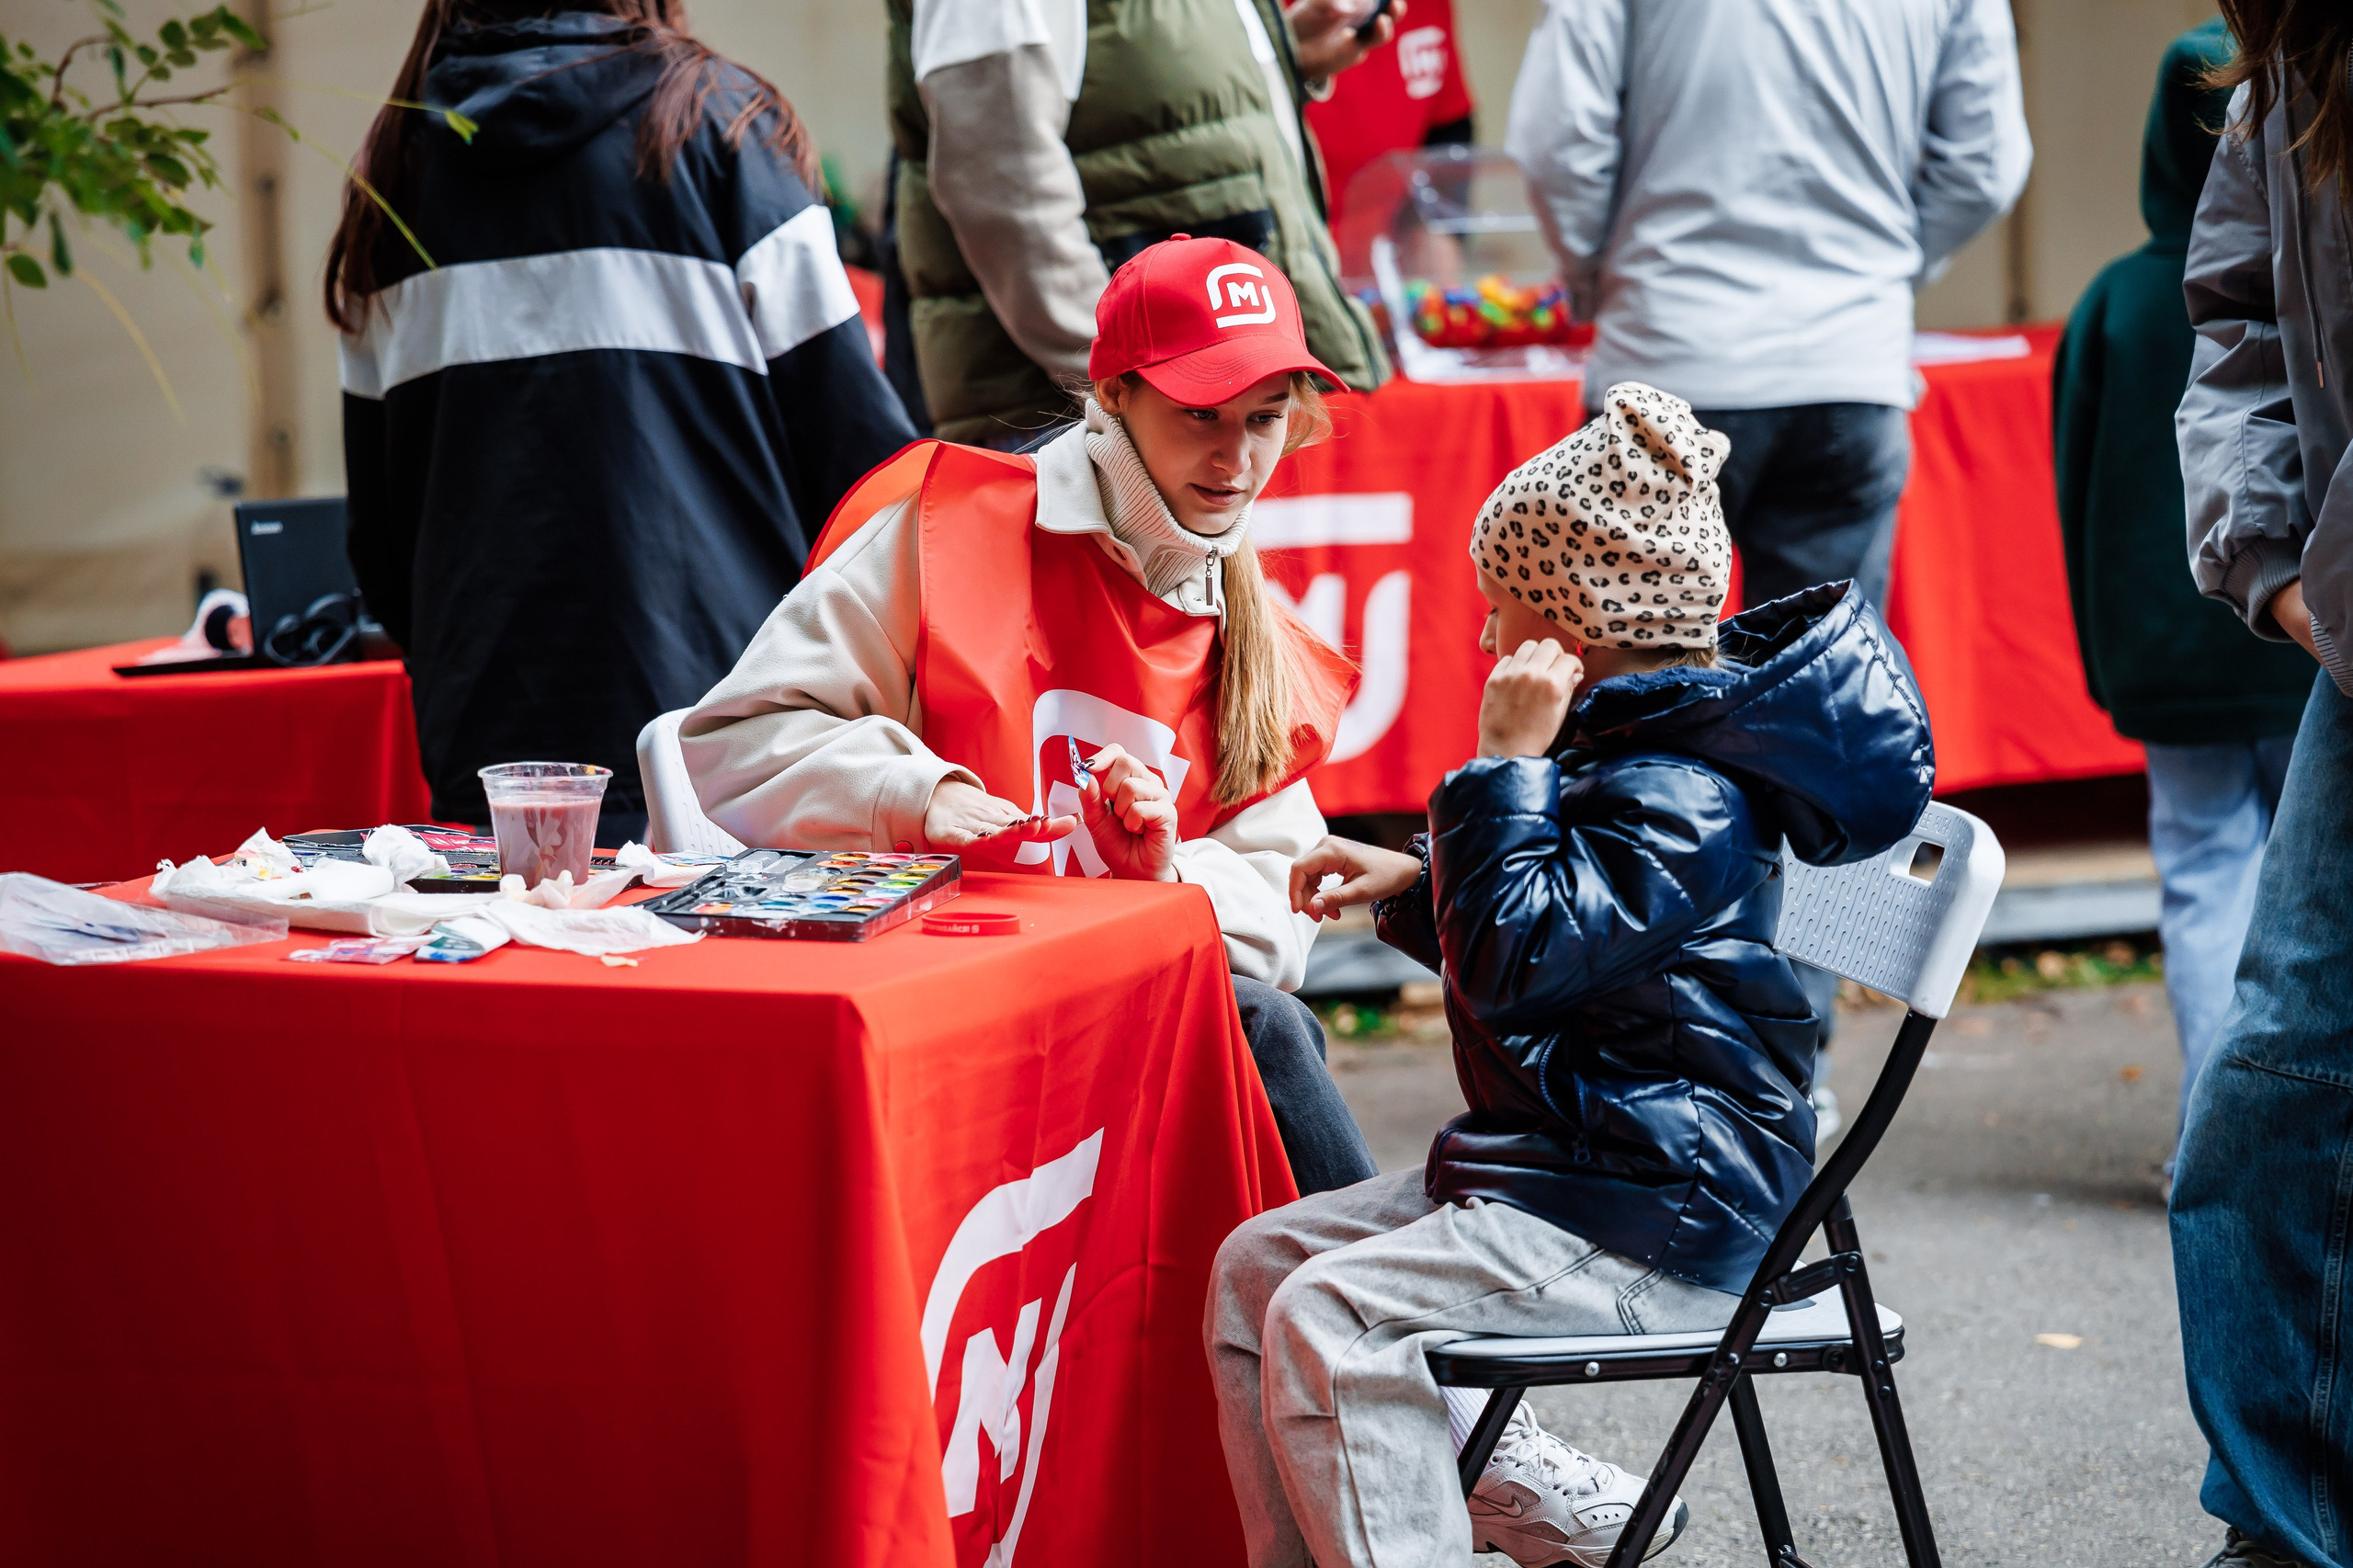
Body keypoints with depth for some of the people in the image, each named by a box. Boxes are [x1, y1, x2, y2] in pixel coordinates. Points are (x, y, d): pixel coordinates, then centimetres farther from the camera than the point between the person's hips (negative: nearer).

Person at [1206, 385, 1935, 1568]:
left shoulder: (1683, 799, -20)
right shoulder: (1635, 745, 13)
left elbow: (1515, 965, -25)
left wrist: (1506, 761, -21)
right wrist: (1414, 884, 14)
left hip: (1658, 1224, -11)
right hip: (1550, 1165, 11)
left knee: (1328, 1322, -23)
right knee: (1256, 1268, 6)